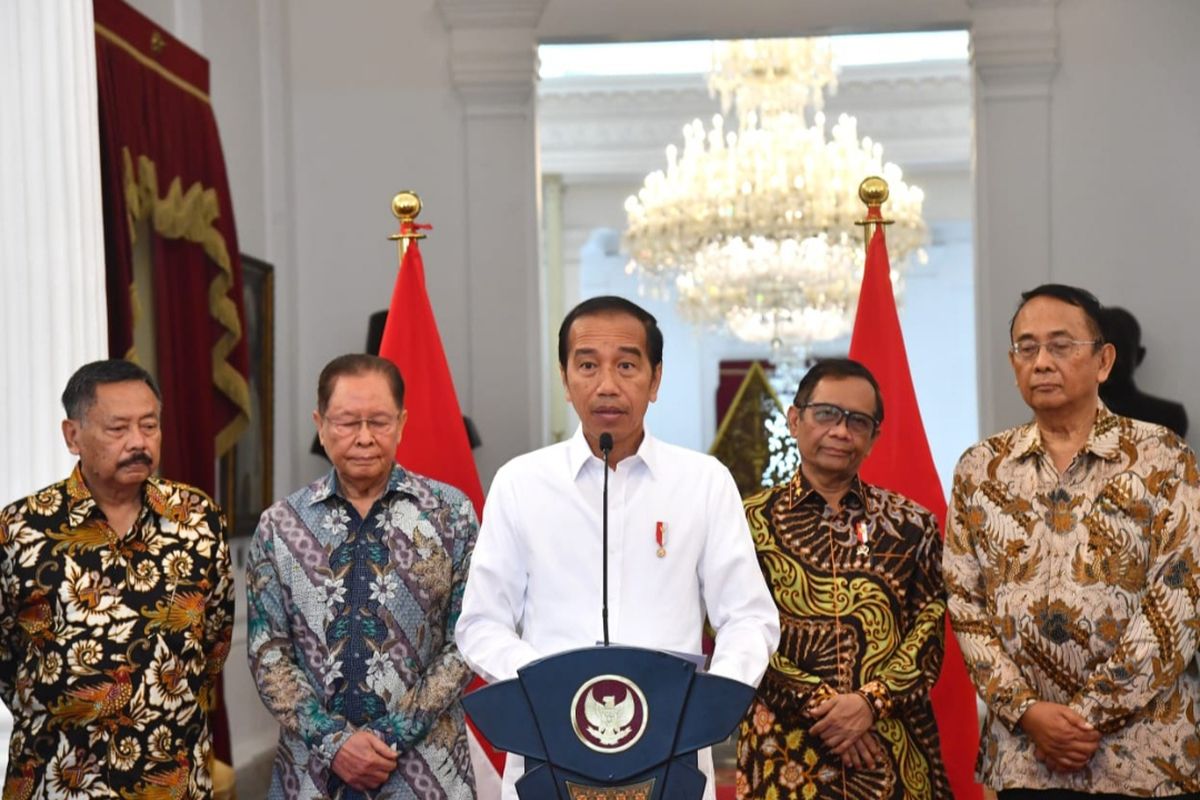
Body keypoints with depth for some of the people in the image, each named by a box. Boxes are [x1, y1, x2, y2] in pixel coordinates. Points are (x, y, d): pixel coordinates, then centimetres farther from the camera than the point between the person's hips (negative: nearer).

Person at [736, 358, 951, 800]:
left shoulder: (911, 524, 7)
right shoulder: (752, 521, 2)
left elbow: (929, 635, 0)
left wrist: (871, 701, -15)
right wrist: (821, 705, -14)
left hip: (896, 751, 1)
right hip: (787, 754, -1)